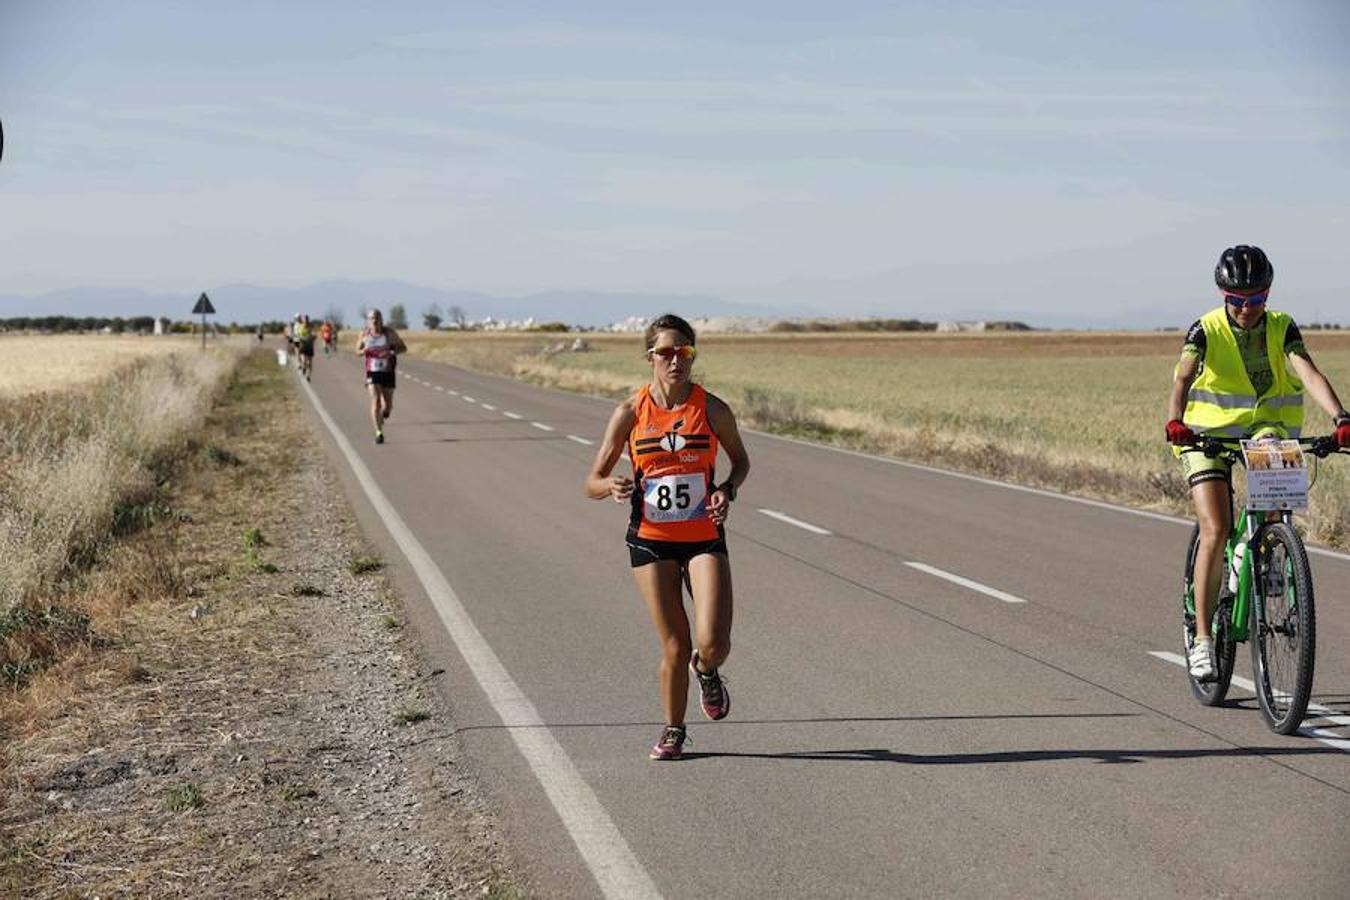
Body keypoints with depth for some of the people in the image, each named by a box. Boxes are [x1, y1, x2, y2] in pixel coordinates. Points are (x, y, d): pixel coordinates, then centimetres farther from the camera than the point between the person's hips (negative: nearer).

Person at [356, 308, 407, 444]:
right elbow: (358, 350, 12)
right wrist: (363, 351, -13)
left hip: (388, 372, 0)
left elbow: (403, 348, 0)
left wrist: (391, 353, -20)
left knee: (388, 405, 6)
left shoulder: (389, 333, -5)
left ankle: (384, 413, 45)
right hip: (372, 372, 0)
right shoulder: (364, 334, -1)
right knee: (375, 401, -16)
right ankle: (379, 433, -15)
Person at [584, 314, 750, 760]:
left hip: (704, 539, 0)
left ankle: (707, 674, 23)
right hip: (651, 542, 0)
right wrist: (612, 486, -24)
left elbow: (741, 460, 13)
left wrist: (727, 489, -9)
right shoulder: (631, 412, -4)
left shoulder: (712, 409, -4)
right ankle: (673, 731, 24)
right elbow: (592, 483, 0)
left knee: (713, 645, -14)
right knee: (675, 648, 0)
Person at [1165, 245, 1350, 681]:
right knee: (1215, 532, -16)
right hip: (1208, 432, -2)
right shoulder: (1206, 330, -11)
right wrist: (1175, 421, -46)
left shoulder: (1281, 328, -7)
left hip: (1266, 429, 2)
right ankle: (1202, 638, -8)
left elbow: (1309, 374, -22)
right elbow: (1183, 377, -25)